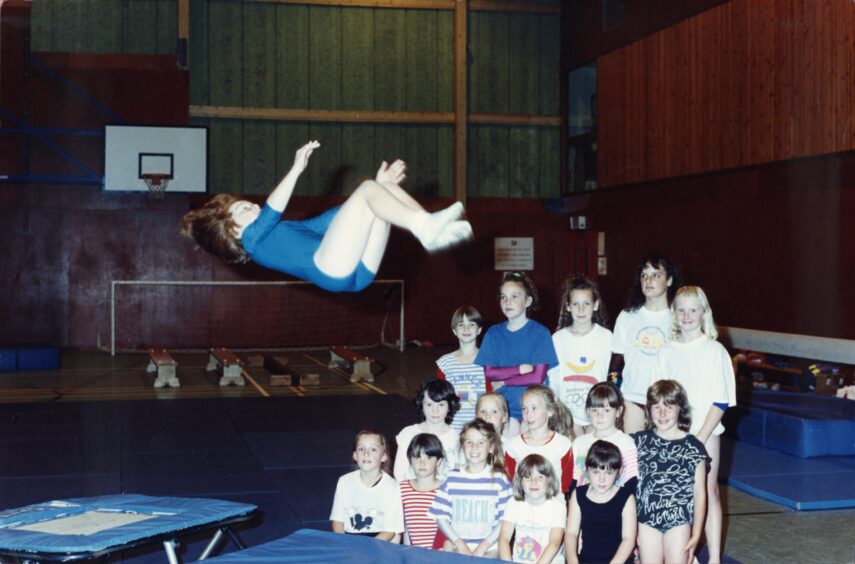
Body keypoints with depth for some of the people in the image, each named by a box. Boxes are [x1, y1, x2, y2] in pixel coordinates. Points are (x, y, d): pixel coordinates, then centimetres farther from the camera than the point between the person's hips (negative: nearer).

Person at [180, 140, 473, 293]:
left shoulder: (287, 229, 37)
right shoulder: (254, 239, 14)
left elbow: (329, 219, 38)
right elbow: (270, 211, -7)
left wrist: (379, 187, 34)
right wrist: (296, 169, -15)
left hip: (358, 272, 9)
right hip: (331, 268, -9)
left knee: (383, 188, 4)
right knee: (367, 189, -13)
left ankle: (435, 231, -19)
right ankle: (425, 227, -33)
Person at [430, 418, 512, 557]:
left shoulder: (499, 479, 0)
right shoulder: (451, 478, 6)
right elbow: (441, 516, 5)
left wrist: (482, 548, -8)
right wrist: (460, 544, -5)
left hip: (488, 548, -2)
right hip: (456, 546, 2)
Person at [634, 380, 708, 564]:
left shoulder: (693, 447, -3)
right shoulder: (638, 442, 0)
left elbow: (699, 493, 0)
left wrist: (696, 534, -1)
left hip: (679, 522, -1)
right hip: (646, 520, 1)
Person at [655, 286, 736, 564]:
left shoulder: (715, 351, -5)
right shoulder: (666, 352, 5)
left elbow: (721, 401, -8)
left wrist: (699, 438, -13)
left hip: (705, 432, -3)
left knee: (708, 492, 0)